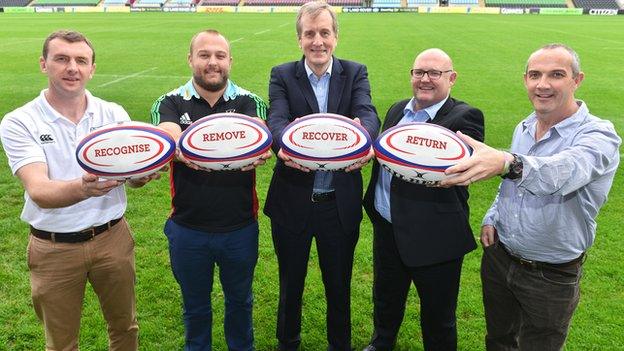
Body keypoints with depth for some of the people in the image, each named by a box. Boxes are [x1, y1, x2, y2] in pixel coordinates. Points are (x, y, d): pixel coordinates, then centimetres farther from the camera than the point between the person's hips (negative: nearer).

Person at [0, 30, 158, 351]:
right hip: (54, 248, -1)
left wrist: (143, 173, -32)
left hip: (113, 238, 2)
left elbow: (133, 178, -7)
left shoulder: (114, 114, -2)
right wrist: (82, 189, -45)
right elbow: (38, 191, -23)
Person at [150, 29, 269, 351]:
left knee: (240, 300, 22)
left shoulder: (249, 102, -3)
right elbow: (167, 139, -26)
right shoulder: (170, 104, -5)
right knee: (195, 306, 21)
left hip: (241, 227, 1)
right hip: (188, 229, 0)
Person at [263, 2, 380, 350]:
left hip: (341, 203, 1)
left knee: (340, 285, 19)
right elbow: (276, 119, -19)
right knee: (291, 283, 20)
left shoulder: (355, 73, 0)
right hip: (292, 202, 0)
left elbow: (368, 113, -18)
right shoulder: (282, 75, -2)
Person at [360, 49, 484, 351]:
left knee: (437, 315, 14)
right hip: (386, 226, 7)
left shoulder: (464, 117, -14)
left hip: (434, 236, -6)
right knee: (385, 298, 28)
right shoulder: (397, 110, 8)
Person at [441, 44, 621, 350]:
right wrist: (491, 219, 1)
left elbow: (562, 172, -43)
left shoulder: (598, 135, -20)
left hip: (551, 276, -5)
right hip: (498, 256, 6)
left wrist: (507, 163, -61)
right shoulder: (523, 128, 2)